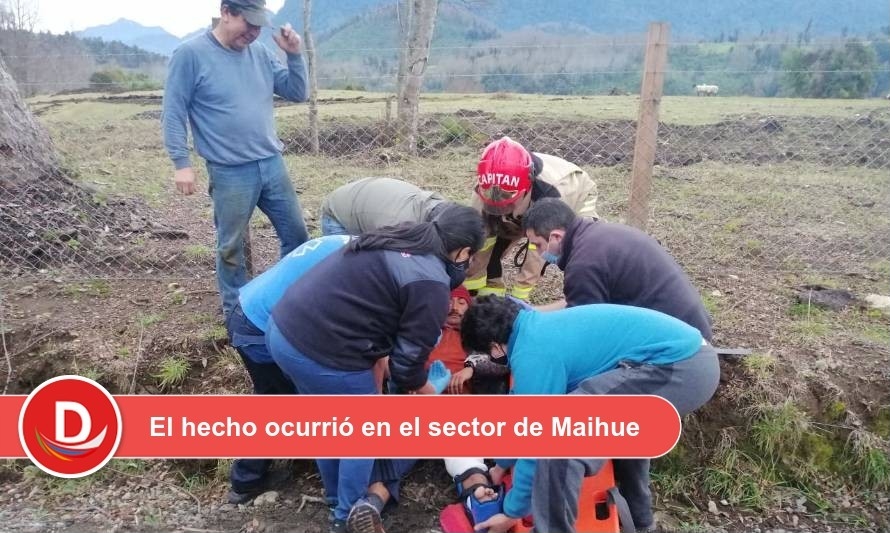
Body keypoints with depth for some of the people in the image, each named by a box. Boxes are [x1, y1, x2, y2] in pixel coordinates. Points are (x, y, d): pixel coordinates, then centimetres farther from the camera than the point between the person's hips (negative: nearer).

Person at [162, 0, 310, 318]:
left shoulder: (260, 53, 7)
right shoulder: (191, 54, -8)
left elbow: (297, 94, 11)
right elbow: (174, 113, -7)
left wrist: (294, 55, -3)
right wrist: (182, 163, -11)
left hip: (272, 164, 6)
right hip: (230, 173, -5)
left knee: (297, 235, 12)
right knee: (231, 247, 7)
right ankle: (236, 311, 23)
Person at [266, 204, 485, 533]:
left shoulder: (394, 240, 14)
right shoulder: (431, 284, -11)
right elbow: (407, 358, -8)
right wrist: (423, 389, 15)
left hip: (283, 328, 9)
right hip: (322, 355, -9)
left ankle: (335, 495, 50)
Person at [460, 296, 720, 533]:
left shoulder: (534, 354, -11)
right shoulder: (540, 327, 18)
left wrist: (512, 512, 9)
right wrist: (501, 463, 41)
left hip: (676, 367, -11)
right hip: (697, 356, 11)